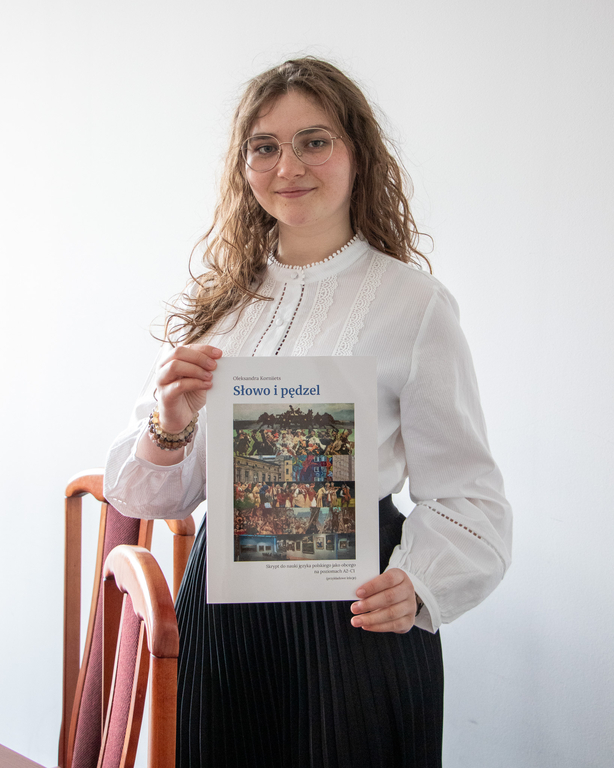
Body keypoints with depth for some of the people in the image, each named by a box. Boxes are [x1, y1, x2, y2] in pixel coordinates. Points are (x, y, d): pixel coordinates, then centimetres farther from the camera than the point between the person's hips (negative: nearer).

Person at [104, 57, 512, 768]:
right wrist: (169, 427, -15)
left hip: (353, 621, -3)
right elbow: (151, 498, 5)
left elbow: (465, 495, -8)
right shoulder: (218, 301, 7)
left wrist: (415, 585, -25)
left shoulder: (413, 303, -6)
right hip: (222, 612, 4)